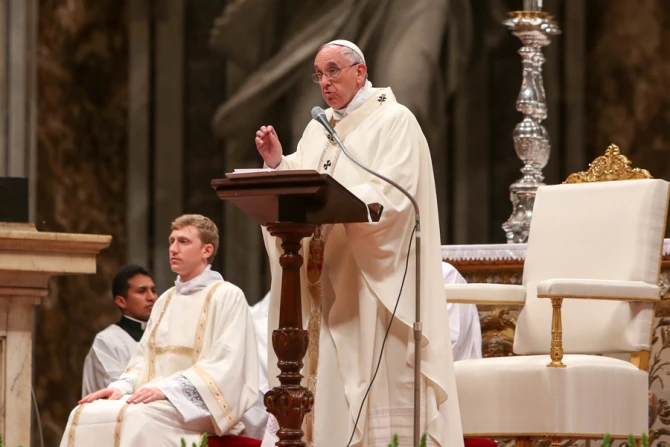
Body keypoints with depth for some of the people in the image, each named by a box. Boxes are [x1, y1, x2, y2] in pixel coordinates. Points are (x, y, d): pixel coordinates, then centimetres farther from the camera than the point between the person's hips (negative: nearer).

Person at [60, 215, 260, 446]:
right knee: (85, 416, -17)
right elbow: (144, 357, 17)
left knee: (137, 418, -35)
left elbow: (225, 364, -13)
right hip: (158, 399, 7)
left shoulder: (227, 296, -3)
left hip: (199, 405, -7)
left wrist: (167, 388, -22)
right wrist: (122, 386, -5)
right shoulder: (166, 300, 20)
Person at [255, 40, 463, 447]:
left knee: (376, 379, -9)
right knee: (326, 378, 2)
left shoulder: (395, 121, -4)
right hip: (324, 278, 7)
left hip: (372, 278, -6)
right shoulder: (318, 129, 18)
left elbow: (392, 197, -17)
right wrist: (279, 164, -6)